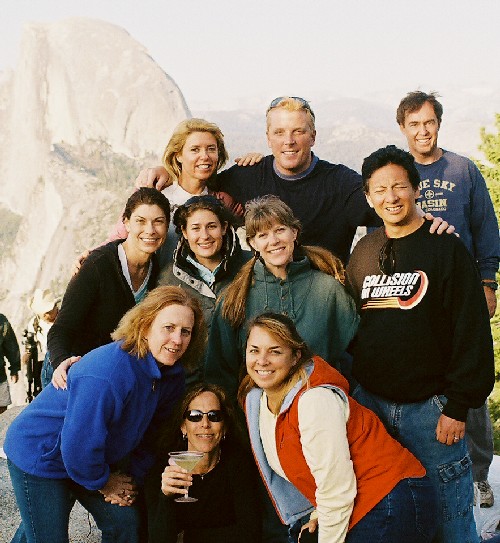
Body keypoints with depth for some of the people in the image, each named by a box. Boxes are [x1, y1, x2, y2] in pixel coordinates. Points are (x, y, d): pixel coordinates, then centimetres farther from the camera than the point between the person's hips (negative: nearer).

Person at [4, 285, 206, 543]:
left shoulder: (173, 376, -9)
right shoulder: (104, 376, -36)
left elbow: (153, 431, 6)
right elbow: (79, 444, -30)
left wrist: (133, 475, 0)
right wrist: (102, 481, -14)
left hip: (94, 456, 8)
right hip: (38, 454, -8)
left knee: (124, 522, 5)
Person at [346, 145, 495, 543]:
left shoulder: (446, 248, -5)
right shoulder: (363, 252, 9)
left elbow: (472, 332, -9)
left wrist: (457, 406, -12)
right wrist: (349, 391, 9)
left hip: (430, 406, -4)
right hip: (368, 404, 4)